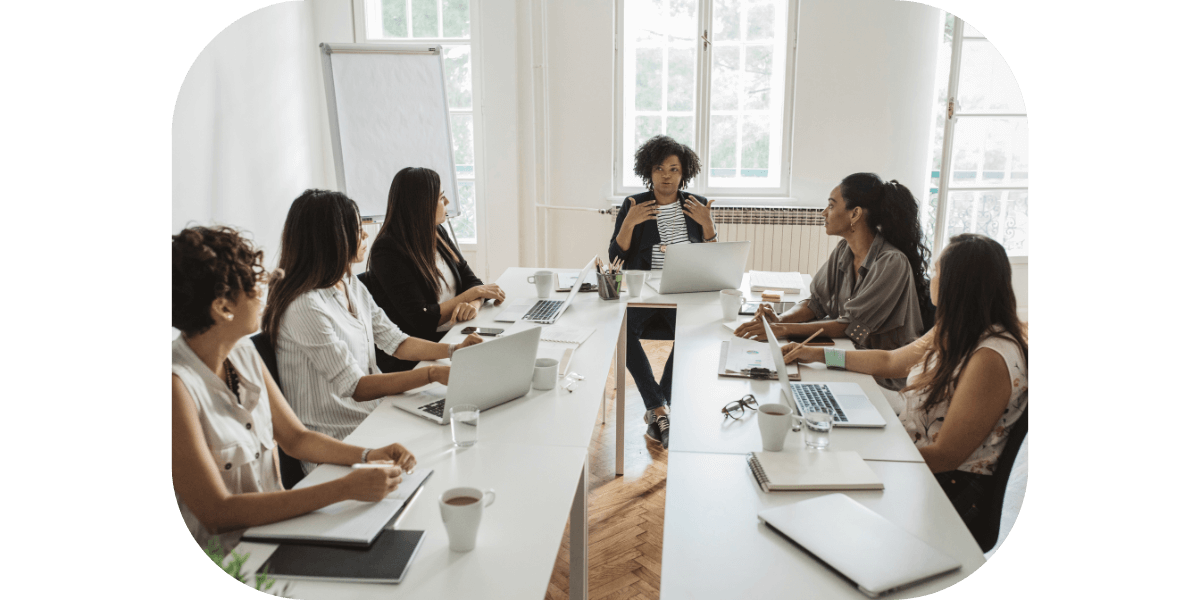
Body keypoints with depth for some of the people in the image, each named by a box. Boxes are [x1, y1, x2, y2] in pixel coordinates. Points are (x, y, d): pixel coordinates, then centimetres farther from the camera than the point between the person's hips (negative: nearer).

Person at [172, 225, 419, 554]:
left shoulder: (243, 354, 3)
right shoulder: (179, 382, -21)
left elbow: (295, 437, 12)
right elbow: (217, 511, -24)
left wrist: (368, 455, -6)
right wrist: (345, 489, -28)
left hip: (272, 523, 7)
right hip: (222, 560, -7)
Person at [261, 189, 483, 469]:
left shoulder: (352, 286, 10)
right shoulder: (305, 307, -21)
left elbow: (396, 342, 11)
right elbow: (355, 387, -23)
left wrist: (454, 350, -5)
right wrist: (433, 374, -30)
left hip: (372, 415, 8)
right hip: (335, 444, -8)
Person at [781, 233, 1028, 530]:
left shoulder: (991, 358, -25)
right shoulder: (956, 332, 4)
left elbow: (946, 456, -23)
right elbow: (891, 361, 19)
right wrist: (817, 354, 19)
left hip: (950, 484, -8)